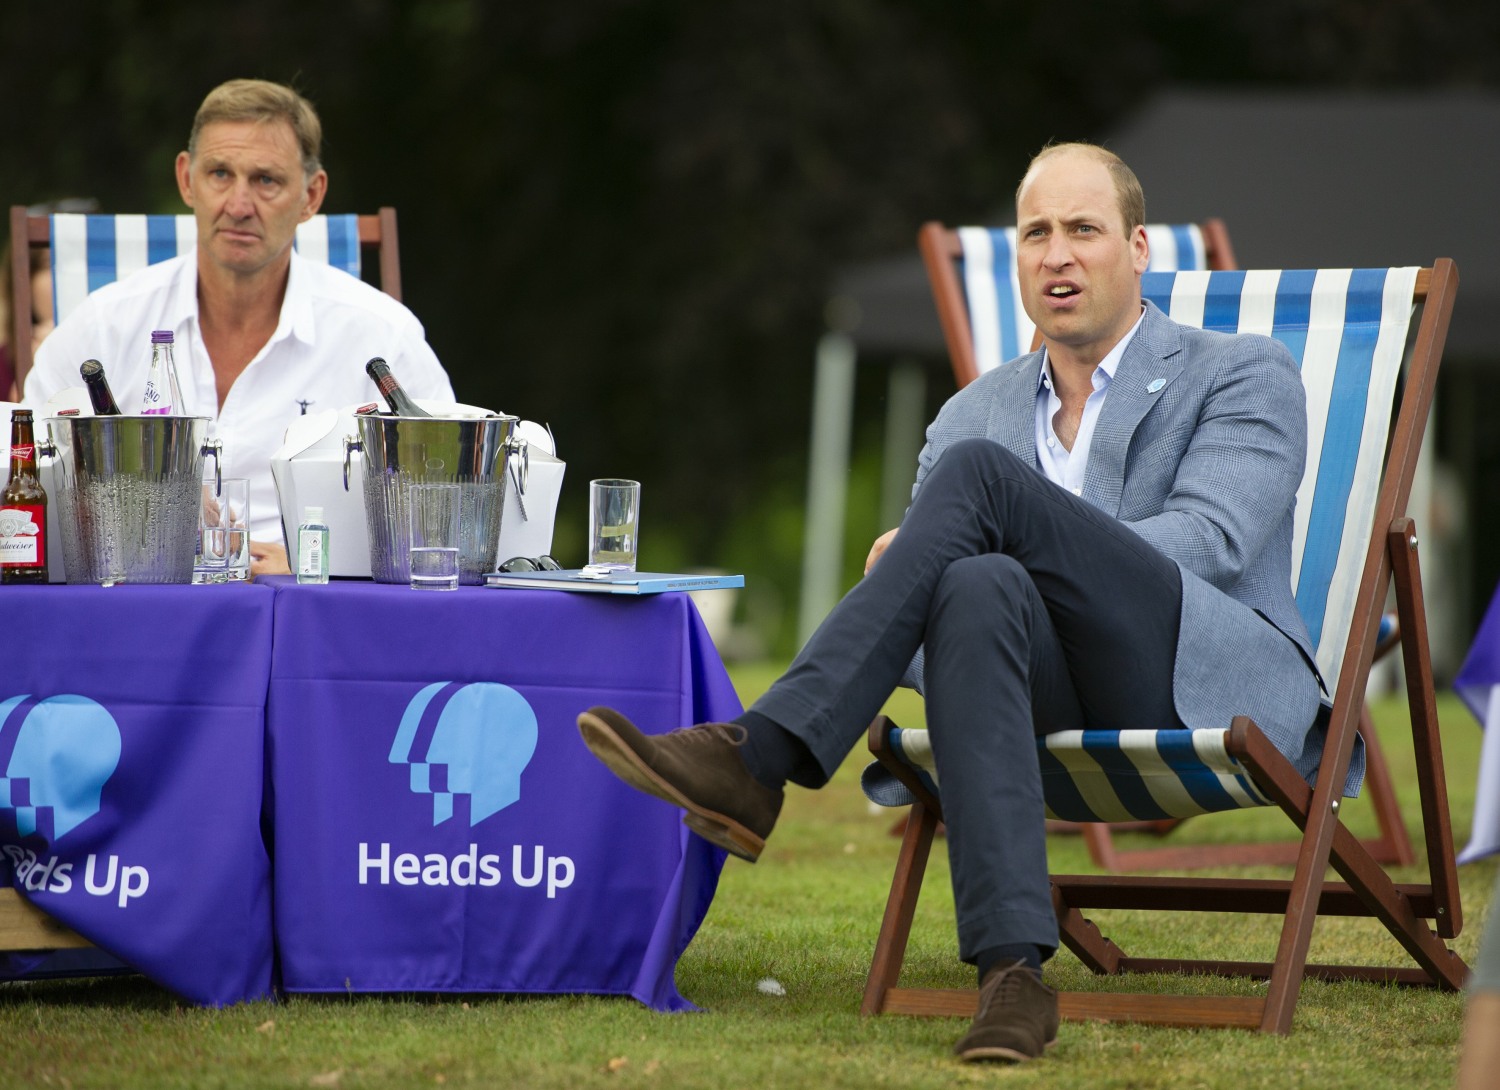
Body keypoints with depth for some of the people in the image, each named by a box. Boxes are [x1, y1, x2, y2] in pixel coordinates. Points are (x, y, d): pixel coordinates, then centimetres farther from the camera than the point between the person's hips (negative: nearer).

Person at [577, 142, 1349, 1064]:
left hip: (1218, 683, -4)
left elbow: (1211, 540, -7)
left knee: (978, 472, -23)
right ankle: (1013, 971, -47)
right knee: (979, 588, -36)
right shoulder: (974, 416, 24)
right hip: (1072, 707, 4)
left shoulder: (1244, 375, 11)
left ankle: (759, 760, -32)